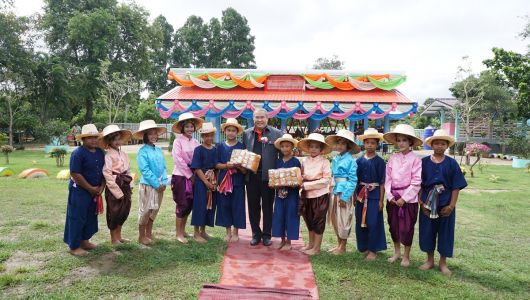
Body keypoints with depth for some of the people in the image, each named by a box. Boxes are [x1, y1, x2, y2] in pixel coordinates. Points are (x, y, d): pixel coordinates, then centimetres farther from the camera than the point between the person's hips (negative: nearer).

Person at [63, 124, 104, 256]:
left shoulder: (100, 152, 5)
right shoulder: (78, 153, -16)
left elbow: (104, 171, 11)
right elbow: (75, 174, -20)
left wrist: (101, 186, -2)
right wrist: (90, 188, -15)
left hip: (95, 191, 7)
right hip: (80, 191, -7)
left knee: (91, 217, 15)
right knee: (77, 218, 1)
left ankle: (84, 241, 31)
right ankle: (74, 246, 13)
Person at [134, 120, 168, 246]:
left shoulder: (159, 150, 8)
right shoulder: (143, 151, -12)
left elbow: (163, 167, 8)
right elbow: (145, 170, -17)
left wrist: (164, 182, -5)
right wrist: (156, 184, -16)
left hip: (159, 185, 6)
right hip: (147, 185, -6)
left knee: (154, 210, 14)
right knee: (145, 210, 2)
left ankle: (149, 233, 28)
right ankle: (141, 236, 15)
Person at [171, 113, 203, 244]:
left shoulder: (196, 142, 6)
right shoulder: (178, 141, -8)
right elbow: (178, 160, -13)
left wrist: (193, 175, -7)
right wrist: (190, 175, -11)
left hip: (192, 176, 5)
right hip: (180, 176, -5)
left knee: (190, 204, 9)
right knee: (182, 204, -2)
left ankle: (183, 230, 25)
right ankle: (178, 233, 10)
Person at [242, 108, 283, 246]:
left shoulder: (276, 133, 1)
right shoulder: (246, 133, 10)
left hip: (268, 176, -2)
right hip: (251, 176, 3)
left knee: (267, 207, 8)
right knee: (253, 206, 10)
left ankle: (267, 235, 21)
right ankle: (256, 234, 23)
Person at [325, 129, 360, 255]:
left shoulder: (350, 160, -12)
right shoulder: (335, 159, 9)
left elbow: (352, 180, -15)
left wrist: (345, 197, -18)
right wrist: (333, 192, 9)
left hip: (345, 192, -7)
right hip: (335, 191, 7)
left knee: (343, 220, 2)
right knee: (335, 218, 14)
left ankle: (343, 247, 18)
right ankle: (339, 244, 29)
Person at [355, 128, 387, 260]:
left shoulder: (379, 161, -4)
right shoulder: (359, 160, 4)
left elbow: (382, 182, -4)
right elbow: (355, 179, 8)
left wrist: (381, 200, -6)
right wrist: (354, 195, 6)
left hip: (374, 195, -3)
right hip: (361, 194, 4)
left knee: (373, 223, -1)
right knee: (360, 222, 10)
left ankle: (373, 250, 13)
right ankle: (363, 246, 26)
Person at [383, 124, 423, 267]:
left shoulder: (415, 159, -8)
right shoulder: (392, 158, 4)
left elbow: (416, 182, -12)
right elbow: (388, 178, 3)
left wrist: (404, 198, -15)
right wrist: (390, 196, -7)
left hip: (409, 199, -4)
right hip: (393, 198, 4)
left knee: (406, 228, 3)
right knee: (393, 226, 13)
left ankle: (406, 256, 21)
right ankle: (397, 252, 31)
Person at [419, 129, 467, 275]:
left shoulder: (452, 163, -3)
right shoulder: (424, 162, -1)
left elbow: (456, 187, -3)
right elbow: (419, 184, 1)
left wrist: (451, 205, -9)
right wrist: (421, 202, -7)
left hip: (446, 205, 0)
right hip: (428, 204, 1)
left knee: (445, 232, 8)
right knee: (427, 231, 9)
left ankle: (443, 262, 25)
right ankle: (430, 260, 27)